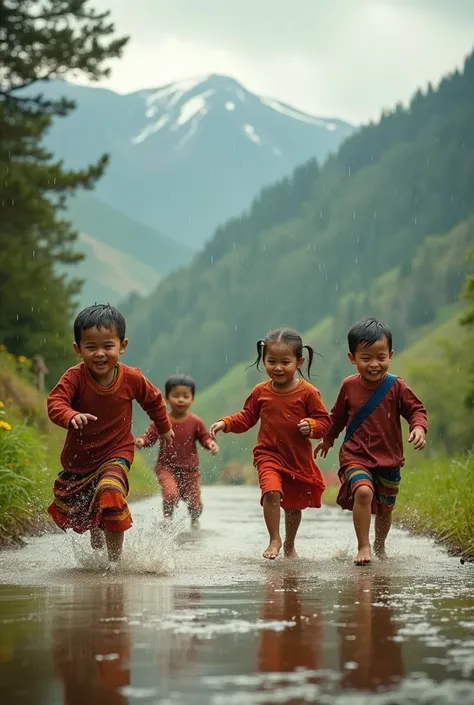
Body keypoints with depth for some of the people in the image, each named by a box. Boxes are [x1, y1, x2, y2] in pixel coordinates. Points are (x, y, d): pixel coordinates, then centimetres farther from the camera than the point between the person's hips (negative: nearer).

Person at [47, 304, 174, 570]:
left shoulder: (132, 378, -15)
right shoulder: (75, 377, -20)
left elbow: (153, 399, 6)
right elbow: (55, 402, -33)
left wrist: (165, 427, 20)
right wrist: (71, 417, -54)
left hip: (116, 452, -2)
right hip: (78, 455, 2)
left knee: (110, 492, -30)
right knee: (69, 507, 19)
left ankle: (115, 557, -12)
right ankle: (96, 538, 54)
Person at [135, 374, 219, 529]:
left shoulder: (195, 422, -1)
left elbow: (204, 437, 7)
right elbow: (150, 436, -1)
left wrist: (211, 444, -15)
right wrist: (141, 441, -23)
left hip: (190, 469, 2)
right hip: (166, 467, -2)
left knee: (194, 501, 4)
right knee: (171, 494, -26)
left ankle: (195, 521, 40)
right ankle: (167, 518, 6)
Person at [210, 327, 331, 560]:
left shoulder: (308, 393, -9)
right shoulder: (261, 392, -1)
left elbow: (324, 421, -4)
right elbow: (247, 417, 10)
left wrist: (311, 426, -24)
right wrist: (225, 423, -5)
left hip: (299, 458, 0)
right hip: (269, 454, 0)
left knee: (294, 503, 14)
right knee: (272, 491, -24)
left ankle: (289, 545, 38)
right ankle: (274, 540, -7)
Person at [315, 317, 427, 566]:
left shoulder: (396, 387, -7)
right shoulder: (349, 386, -4)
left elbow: (416, 409, -1)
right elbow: (338, 415, 13)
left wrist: (419, 427, -22)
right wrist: (328, 439, 26)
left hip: (389, 460, 1)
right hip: (355, 457, -1)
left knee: (385, 508, 15)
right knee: (363, 491, -29)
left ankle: (380, 546, 44)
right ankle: (363, 547, -20)